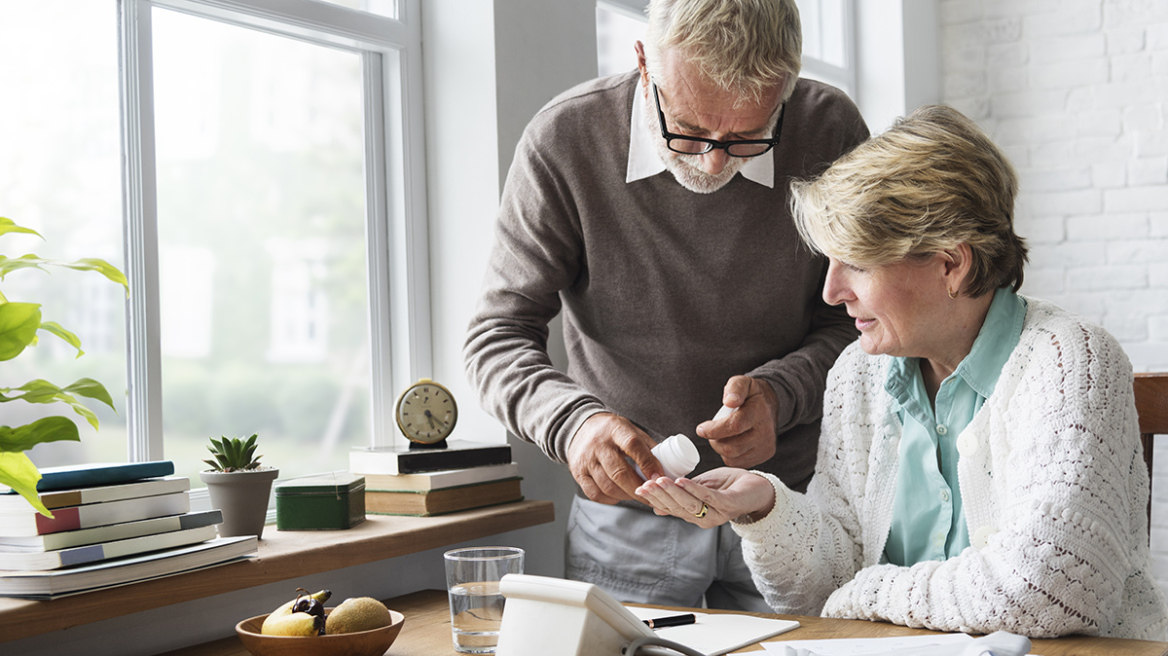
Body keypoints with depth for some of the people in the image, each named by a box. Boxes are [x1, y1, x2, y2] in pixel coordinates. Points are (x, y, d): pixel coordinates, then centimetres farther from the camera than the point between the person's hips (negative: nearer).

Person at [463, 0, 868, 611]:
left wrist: (778, 394, -23)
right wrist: (572, 421, -30)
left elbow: (858, 324, -4)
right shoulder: (564, 141, -16)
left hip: (789, 505, 1)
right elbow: (497, 336, -12)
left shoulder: (830, 131, -13)